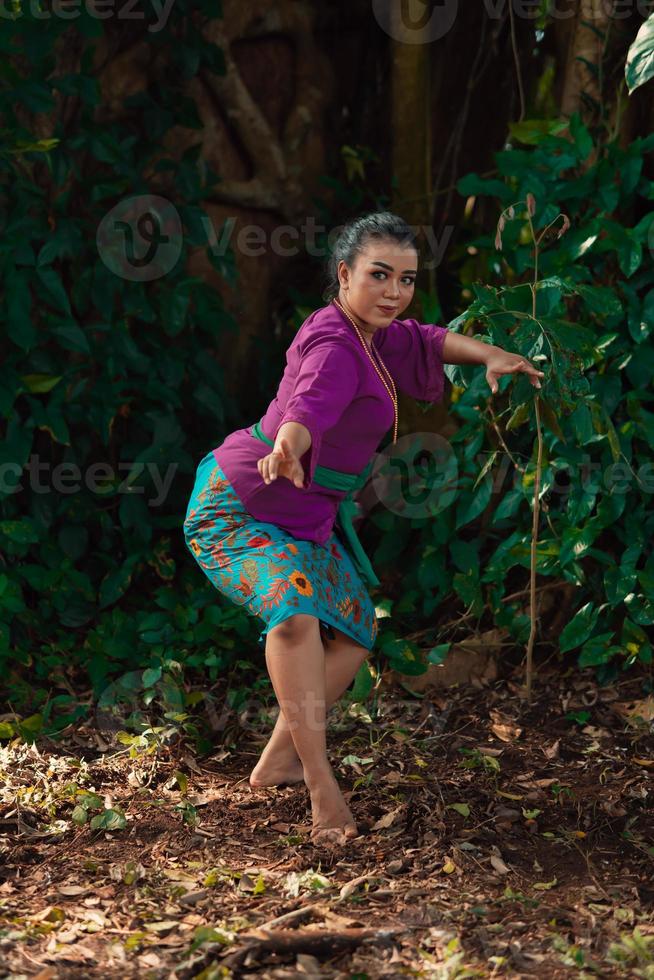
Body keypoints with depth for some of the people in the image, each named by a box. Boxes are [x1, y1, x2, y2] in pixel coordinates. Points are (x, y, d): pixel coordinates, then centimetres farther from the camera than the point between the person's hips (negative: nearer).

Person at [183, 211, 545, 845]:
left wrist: (489, 354, 7)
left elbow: (422, 343, 22)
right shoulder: (335, 348, -26)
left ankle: (277, 762, 23)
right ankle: (321, 783, -33)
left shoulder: (369, 333, 3)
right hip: (235, 510, -10)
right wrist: (288, 447, -68)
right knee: (297, 611, -34)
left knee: (355, 631, 17)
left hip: (304, 520, 10)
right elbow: (311, 404, -47)